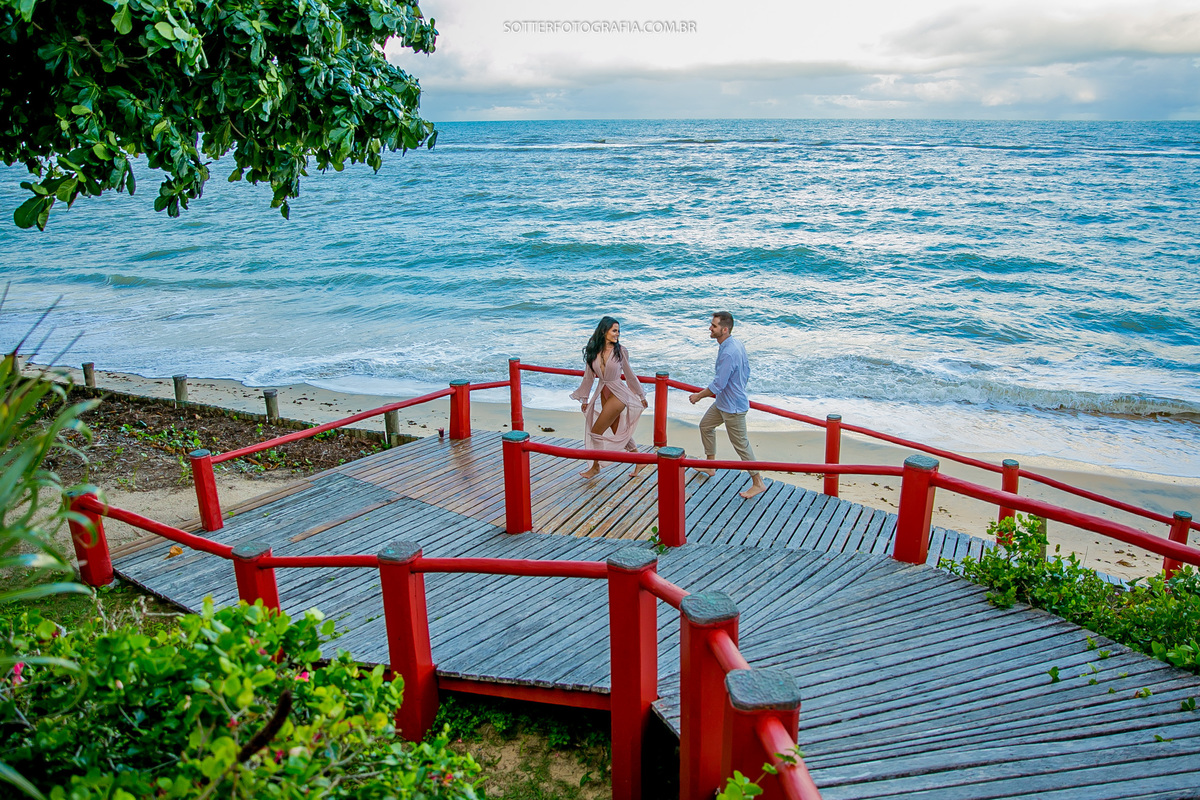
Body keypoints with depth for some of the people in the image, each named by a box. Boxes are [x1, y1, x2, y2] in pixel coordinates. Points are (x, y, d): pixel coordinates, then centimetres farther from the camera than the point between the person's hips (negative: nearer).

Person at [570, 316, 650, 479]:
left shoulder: (620, 351, -9)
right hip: (603, 394, 5)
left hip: (617, 394, -5)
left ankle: (595, 467, 16)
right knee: (619, 432, 13)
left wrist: (641, 396, 8)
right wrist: (585, 399, 12)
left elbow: (629, 374, 1)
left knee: (596, 431, -3)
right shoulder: (593, 351, -1)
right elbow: (589, 376, 8)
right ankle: (639, 461, 27)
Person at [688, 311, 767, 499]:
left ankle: (758, 483, 12)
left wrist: (698, 396, -12)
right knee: (705, 425, 23)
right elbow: (746, 371, 11)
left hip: (732, 407, -10)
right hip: (722, 402, 10)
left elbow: (718, 385, -27)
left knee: (741, 444, 0)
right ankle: (710, 466, 38)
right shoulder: (737, 345, 0)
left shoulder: (728, 353, -30)